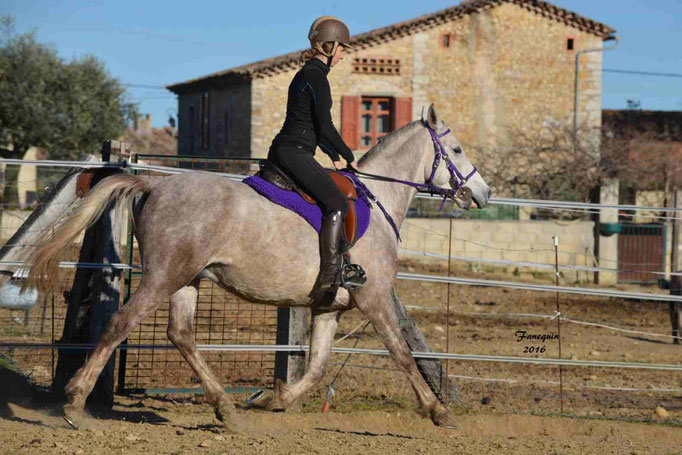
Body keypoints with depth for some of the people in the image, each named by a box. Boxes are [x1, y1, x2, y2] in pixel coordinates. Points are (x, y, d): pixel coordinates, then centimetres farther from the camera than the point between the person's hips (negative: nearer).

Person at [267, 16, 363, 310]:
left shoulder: (306, 74, 21)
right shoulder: (316, 75, -11)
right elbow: (325, 126, -14)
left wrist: (334, 157, 27)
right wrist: (348, 156, -2)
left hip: (281, 152, 11)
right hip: (295, 154, -11)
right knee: (337, 203, -21)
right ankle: (328, 278, -31)